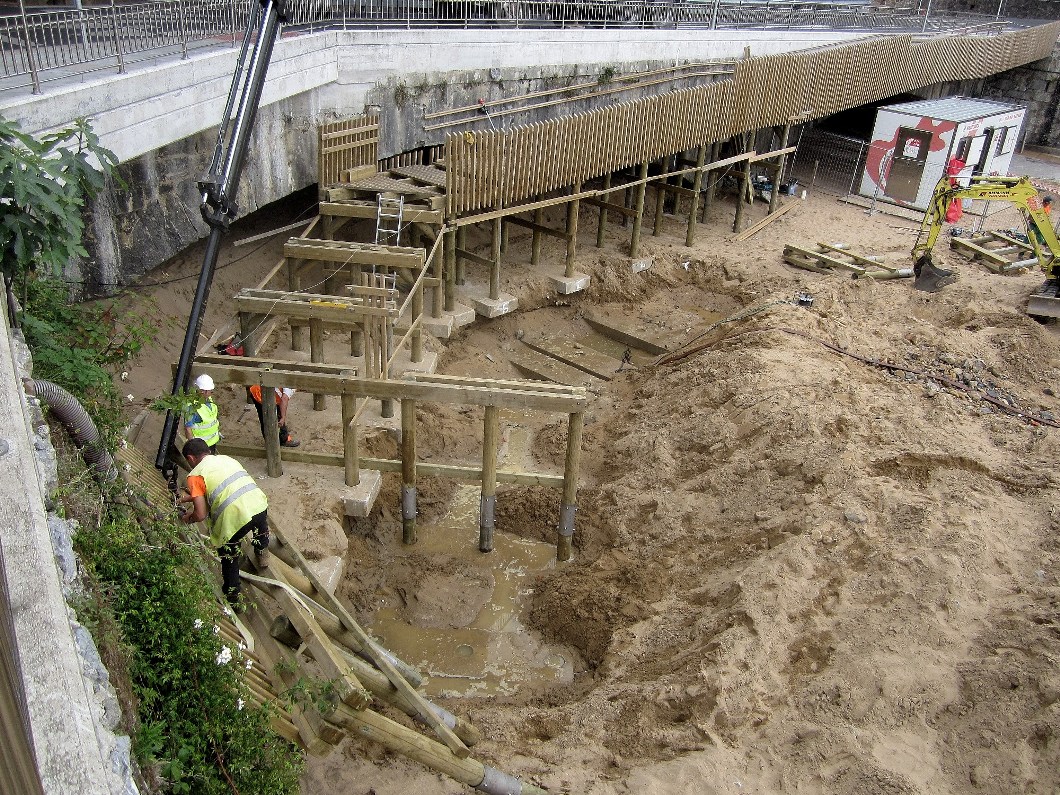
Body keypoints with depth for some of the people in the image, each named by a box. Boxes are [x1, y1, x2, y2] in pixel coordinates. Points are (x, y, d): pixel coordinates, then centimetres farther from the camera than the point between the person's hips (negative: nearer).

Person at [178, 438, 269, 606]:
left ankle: (232, 599, 34)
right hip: (259, 505, 4)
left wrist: (188, 518, 20)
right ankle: (262, 553, 59)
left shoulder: (195, 476, 4)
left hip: (235, 518, -4)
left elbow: (201, 514, -2)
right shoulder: (226, 458, 23)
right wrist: (190, 497, 46)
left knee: (229, 558, 22)